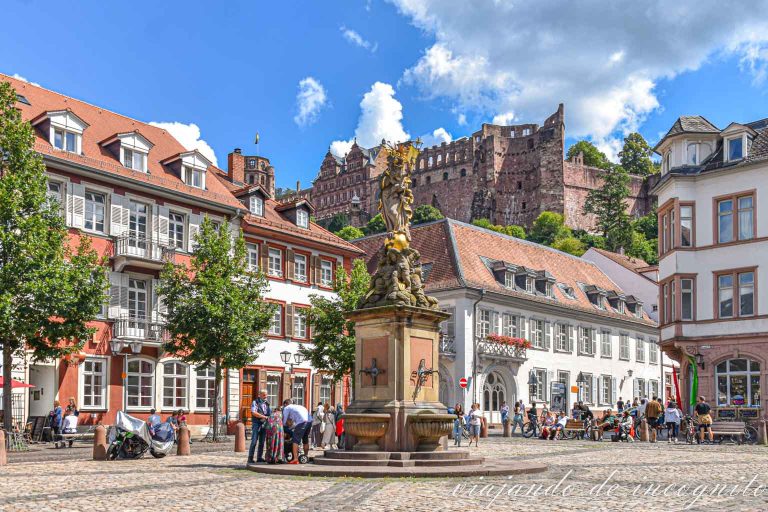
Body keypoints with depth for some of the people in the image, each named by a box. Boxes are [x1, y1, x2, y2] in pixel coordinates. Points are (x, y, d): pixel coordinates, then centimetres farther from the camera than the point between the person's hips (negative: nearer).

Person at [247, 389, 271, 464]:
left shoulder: (267, 404, 18)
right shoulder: (255, 402, -2)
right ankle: (250, 458, -9)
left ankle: (259, 458, 11)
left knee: (262, 442, 6)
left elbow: (270, 414, 21)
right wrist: (264, 416, -22)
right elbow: (254, 413, -16)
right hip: (256, 424, -6)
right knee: (254, 442, -10)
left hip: (264, 424, 6)